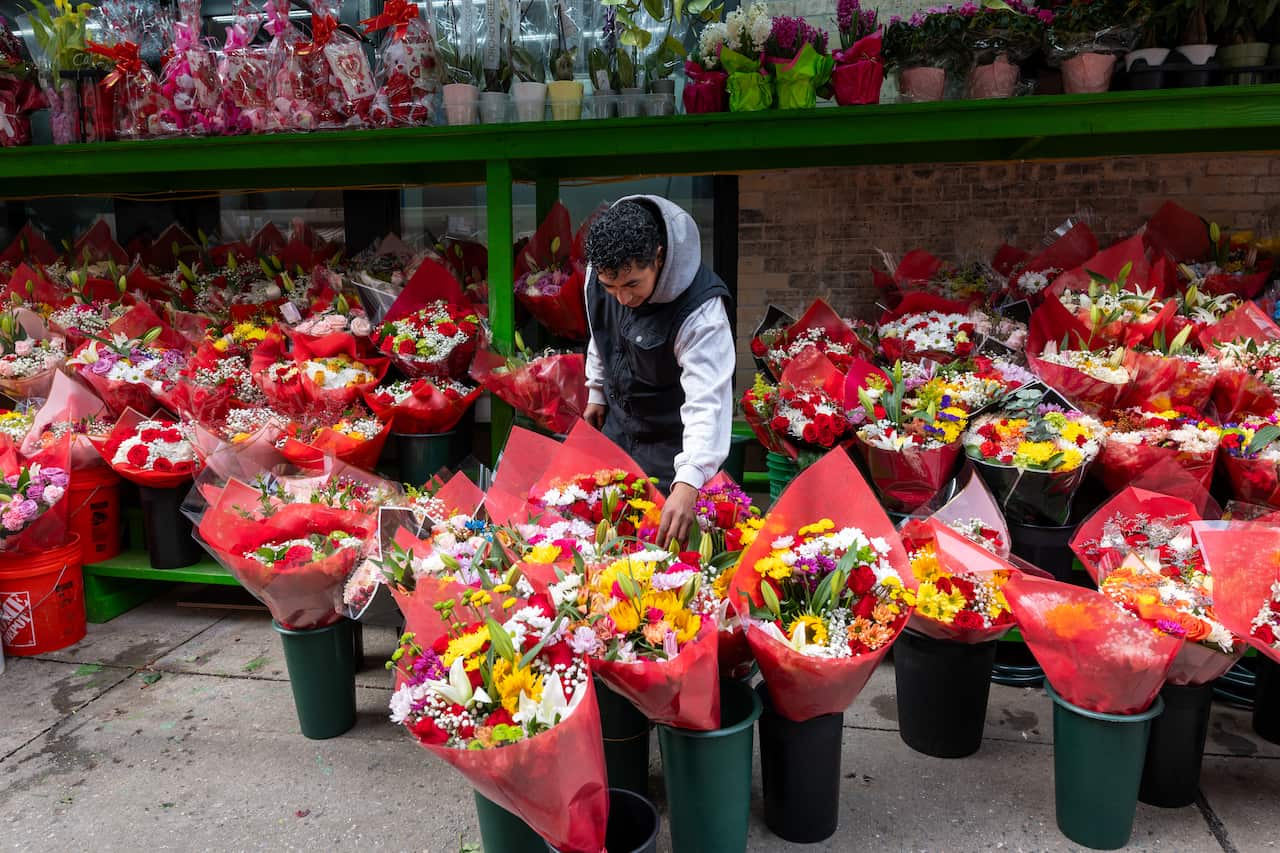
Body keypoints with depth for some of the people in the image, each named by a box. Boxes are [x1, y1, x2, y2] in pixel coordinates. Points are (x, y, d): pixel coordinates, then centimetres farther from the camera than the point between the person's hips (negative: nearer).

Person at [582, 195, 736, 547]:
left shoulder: (700, 308, -36)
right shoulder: (600, 270, -16)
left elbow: (708, 400, -44)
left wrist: (687, 484, -55)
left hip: (669, 436, -6)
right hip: (616, 421, 6)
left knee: (667, 530, 2)